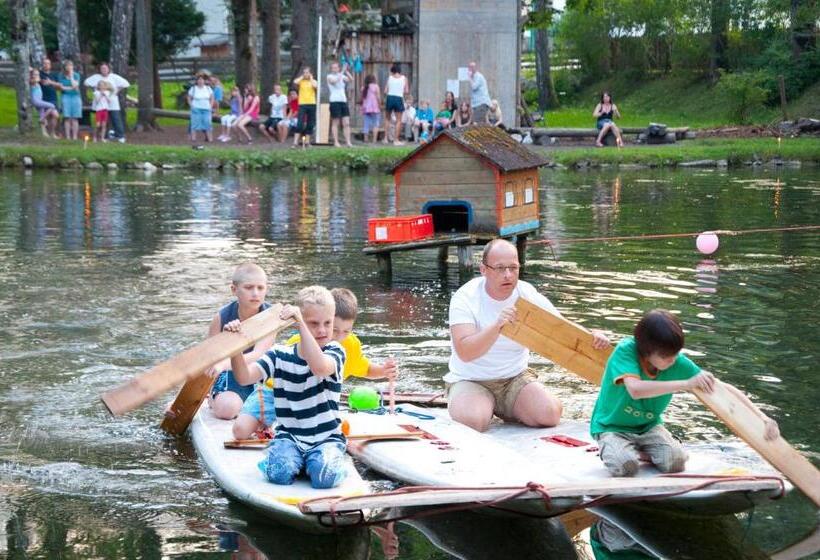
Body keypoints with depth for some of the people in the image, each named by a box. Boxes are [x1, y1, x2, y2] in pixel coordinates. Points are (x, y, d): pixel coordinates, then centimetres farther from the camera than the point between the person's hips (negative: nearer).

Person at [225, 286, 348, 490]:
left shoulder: (334, 352, -2)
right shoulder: (280, 355, 4)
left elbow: (319, 367, -28)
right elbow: (244, 377, -10)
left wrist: (301, 324, -32)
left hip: (326, 438, -1)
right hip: (289, 436, 1)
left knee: (324, 476, -30)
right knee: (280, 473, -28)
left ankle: (331, 459, 4)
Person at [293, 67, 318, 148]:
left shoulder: (313, 81, 9)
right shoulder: (300, 81, 7)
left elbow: (316, 86, -14)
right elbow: (295, 82, -15)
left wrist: (311, 78, -1)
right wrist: (302, 77, -1)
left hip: (312, 104, 2)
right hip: (302, 104, -2)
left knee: (310, 124, 5)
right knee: (300, 124, -10)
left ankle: (307, 141, 15)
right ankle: (295, 142, -13)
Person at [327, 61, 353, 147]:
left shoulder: (342, 76, 14)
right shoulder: (330, 76, 2)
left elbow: (351, 79, 0)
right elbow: (334, 81, -19)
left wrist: (346, 71, -10)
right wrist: (342, 72, -17)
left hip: (343, 101, 4)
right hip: (335, 101, -4)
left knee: (346, 123, -2)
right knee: (335, 123, -2)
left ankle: (348, 142, -4)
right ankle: (336, 142, 0)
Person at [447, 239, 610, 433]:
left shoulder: (529, 295, -4)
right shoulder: (465, 298, -15)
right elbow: (464, 352, -27)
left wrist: (592, 336, -23)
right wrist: (497, 326, -43)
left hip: (515, 378, 3)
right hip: (470, 380, -3)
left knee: (550, 414, -22)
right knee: (473, 421, -33)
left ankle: (503, 410, 10)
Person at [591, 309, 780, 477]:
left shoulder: (677, 363, -15)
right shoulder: (625, 351, -26)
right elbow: (635, 390, -44)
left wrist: (762, 418, -26)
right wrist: (686, 384, -46)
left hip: (649, 426, 3)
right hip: (612, 428, -3)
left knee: (675, 462, -24)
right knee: (625, 465, -32)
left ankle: (636, 451, 6)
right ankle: (611, 450, 3)